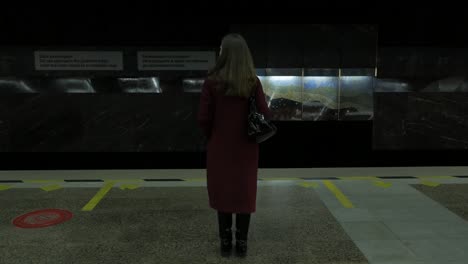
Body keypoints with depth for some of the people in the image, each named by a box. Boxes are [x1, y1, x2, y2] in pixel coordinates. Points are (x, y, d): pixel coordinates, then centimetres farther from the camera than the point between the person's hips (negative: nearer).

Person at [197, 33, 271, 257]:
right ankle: (242, 243, 20)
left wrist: (212, 136, 8)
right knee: (245, 193, 13)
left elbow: (203, 118, -11)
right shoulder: (253, 82, -8)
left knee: (222, 193, 13)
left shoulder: (213, 82, -12)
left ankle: (225, 243, 21)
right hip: (246, 147, 1)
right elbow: (265, 115, -10)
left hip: (220, 147, -1)